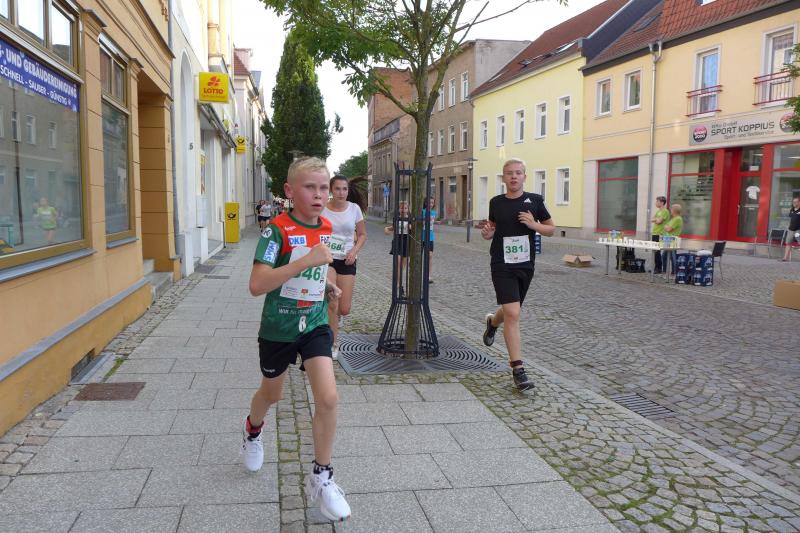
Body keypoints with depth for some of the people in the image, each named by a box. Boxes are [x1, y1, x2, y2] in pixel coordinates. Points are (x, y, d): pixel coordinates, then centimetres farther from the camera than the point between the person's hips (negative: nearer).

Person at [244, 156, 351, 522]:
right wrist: (306, 261, -37)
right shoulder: (278, 229, -19)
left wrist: (327, 284, 5)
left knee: (327, 398, -11)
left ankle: (320, 478, 8)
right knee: (272, 393, 20)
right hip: (278, 326, -3)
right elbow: (257, 285, -31)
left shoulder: (326, 227, -2)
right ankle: (253, 430, 57)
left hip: (315, 323, 3)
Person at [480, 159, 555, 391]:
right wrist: (486, 233, -6)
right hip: (502, 267, -2)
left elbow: (551, 229, 7)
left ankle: (492, 322, 54)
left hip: (526, 266, 2)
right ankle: (518, 369, -7)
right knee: (513, 314, -13)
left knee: (510, 312, 18)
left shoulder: (534, 201, 0)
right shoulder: (496, 203, 2)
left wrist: (534, 225, -13)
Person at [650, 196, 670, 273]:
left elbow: (659, 221, -17)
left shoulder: (665, 211, -10)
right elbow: (652, 220, 14)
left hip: (659, 234, -9)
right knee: (654, 251, 10)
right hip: (654, 233, 9)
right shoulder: (658, 211, 18)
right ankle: (656, 267, 17)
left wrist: (655, 219, 1)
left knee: (657, 251, -7)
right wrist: (656, 219, -3)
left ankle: (659, 268, -2)